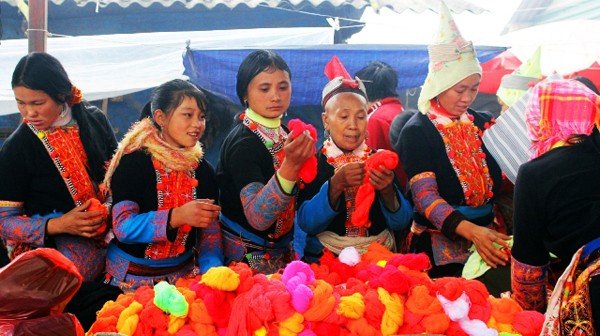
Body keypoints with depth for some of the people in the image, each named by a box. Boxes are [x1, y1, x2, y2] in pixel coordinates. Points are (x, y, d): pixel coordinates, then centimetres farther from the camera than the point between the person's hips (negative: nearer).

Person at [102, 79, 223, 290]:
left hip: (183, 273, 3)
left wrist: (213, 270, -16)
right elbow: (122, 227, -19)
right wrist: (176, 216, -32)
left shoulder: (203, 170, 5)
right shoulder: (133, 162, -9)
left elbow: (210, 233, 3)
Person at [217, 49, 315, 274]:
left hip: (281, 251, 7)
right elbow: (257, 218, -33)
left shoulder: (283, 132, 0)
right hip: (249, 256, -7)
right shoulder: (243, 143, -22)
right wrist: (290, 165, -44)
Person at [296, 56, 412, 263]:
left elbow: (401, 223, 2)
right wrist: (336, 184, -20)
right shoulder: (313, 163, 2)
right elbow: (306, 223, -8)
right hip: (325, 261, -2)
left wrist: (388, 190, -16)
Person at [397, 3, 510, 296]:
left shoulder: (483, 123, 10)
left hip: (487, 235, 4)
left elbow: (501, 182, 6)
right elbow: (425, 196, -16)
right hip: (441, 244, -4)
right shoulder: (416, 132, -5)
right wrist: (471, 230, -28)